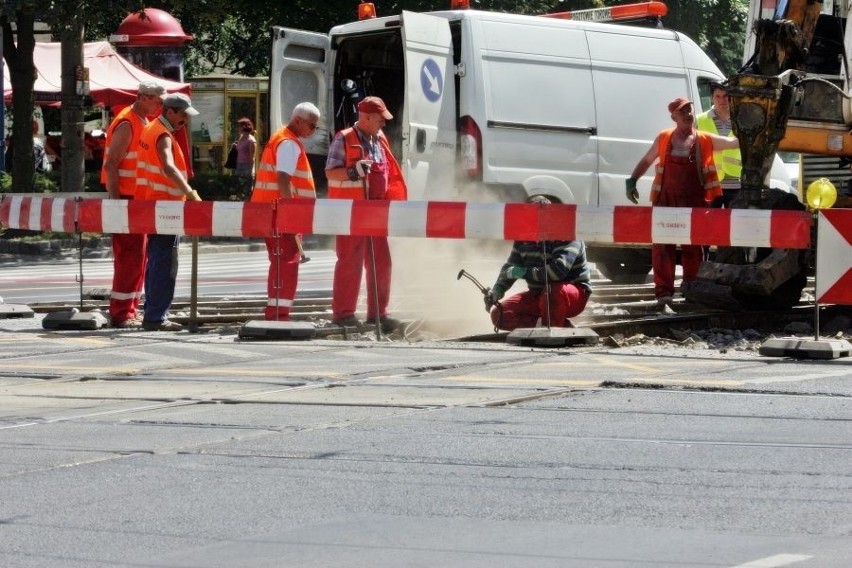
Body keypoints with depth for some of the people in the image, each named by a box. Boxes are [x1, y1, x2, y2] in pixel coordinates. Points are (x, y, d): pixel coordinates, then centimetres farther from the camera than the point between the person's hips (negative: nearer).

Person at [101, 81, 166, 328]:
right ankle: (121, 313, -7)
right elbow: (110, 165, -19)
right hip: (126, 199, -9)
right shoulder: (126, 124, -14)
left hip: (140, 199, 9)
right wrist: (115, 200, -24)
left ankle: (131, 308, 16)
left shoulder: (144, 122, 15)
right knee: (129, 255, -9)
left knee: (138, 255, 11)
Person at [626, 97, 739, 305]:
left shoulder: (705, 140, 4)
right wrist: (632, 180, 9)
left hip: (694, 202, -1)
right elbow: (646, 160, 18)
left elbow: (735, 142, 2)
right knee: (663, 246, -3)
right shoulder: (664, 139, 8)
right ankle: (664, 291, -2)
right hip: (666, 200, 1)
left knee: (693, 247, 5)